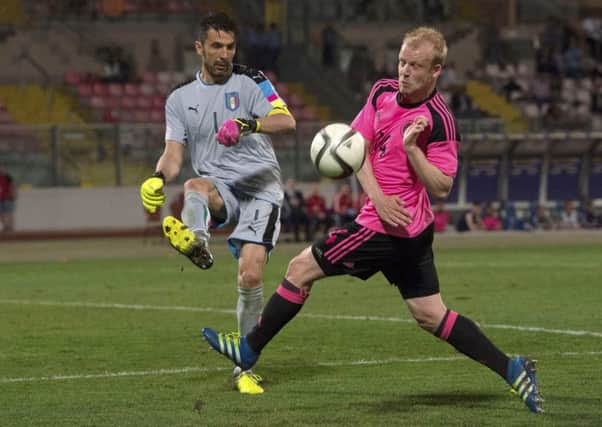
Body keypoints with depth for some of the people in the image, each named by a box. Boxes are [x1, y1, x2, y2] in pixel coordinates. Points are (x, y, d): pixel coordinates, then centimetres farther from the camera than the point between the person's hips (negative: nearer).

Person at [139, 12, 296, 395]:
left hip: (260, 187, -2)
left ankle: (245, 368, -2)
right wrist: (158, 178, -16)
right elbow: (174, 154, 7)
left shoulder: (250, 82, 5)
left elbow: (287, 121, -11)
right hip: (219, 190, 2)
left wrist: (248, 125, -31)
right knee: (195, 187, -35)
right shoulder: (180, 98, 15)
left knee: (250, 276, -15)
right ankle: (196, 243, -68)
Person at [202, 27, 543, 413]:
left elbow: (442, 187, -17)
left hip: (389, 229, -9)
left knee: (300, 269, 1)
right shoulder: (383, 92, 5)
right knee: (432, 316, 12)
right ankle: (513, 370, 10)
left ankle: (250, 349, 15)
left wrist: (411, 148, -30)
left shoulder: (439, 121, -17)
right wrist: (378, 197, -8)